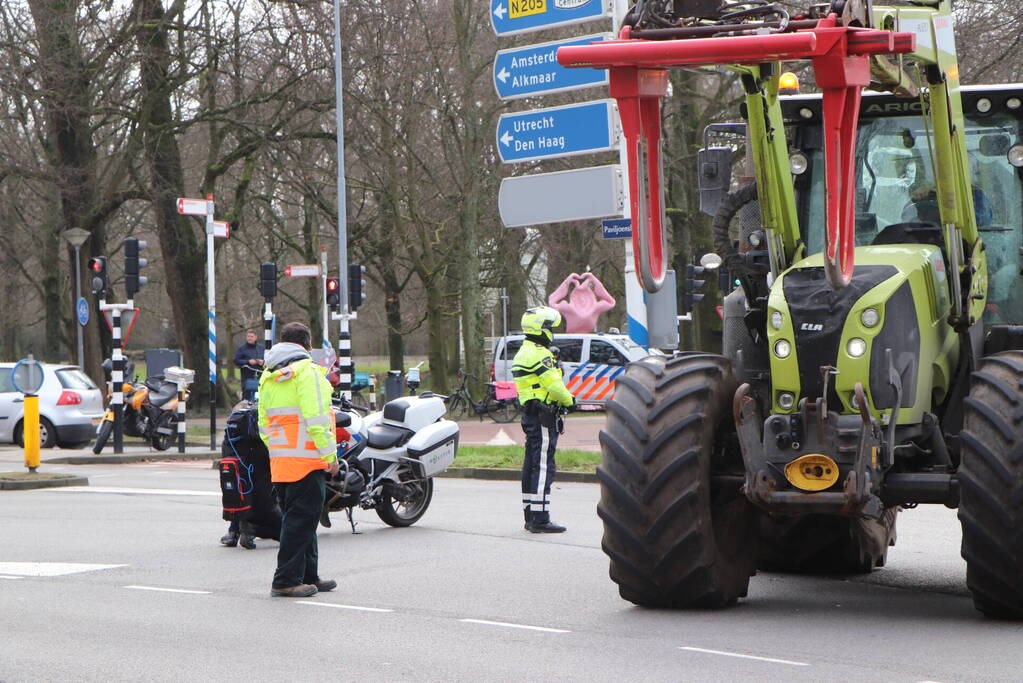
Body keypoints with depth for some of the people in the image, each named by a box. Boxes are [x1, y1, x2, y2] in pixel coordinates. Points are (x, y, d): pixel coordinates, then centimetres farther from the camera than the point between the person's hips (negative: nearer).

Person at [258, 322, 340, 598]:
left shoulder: (268, 378, 16)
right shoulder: (307, 371, -9)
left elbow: (263, 424, 18)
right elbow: (316, 418, -16)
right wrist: (329, 454, -12)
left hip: (279, 460, 8)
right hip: (306, 458, -8)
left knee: (297, 518, 16)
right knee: (301, 519, -6)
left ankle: (308, 575, 23)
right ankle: (285, 581, -7)